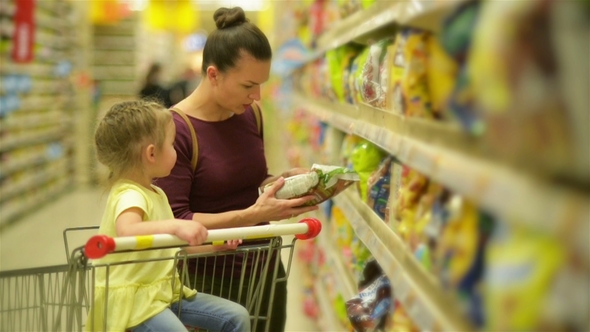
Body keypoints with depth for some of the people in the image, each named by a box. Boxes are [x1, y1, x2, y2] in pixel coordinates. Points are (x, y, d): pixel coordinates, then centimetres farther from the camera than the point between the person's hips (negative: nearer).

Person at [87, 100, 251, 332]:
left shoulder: (156, 194, 14)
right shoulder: (129, 196, -18)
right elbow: (126, 231, -41)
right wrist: (176, 225, -51)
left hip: (165, 292, 10)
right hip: (131, 298, -9)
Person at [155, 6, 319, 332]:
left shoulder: (249, 115, 1)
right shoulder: (176, 130, -19)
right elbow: (175, 220, -22)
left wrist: (285, 179, -4)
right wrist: (252, 215, -28)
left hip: (264, 266, 7)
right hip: (210, 278, -6)